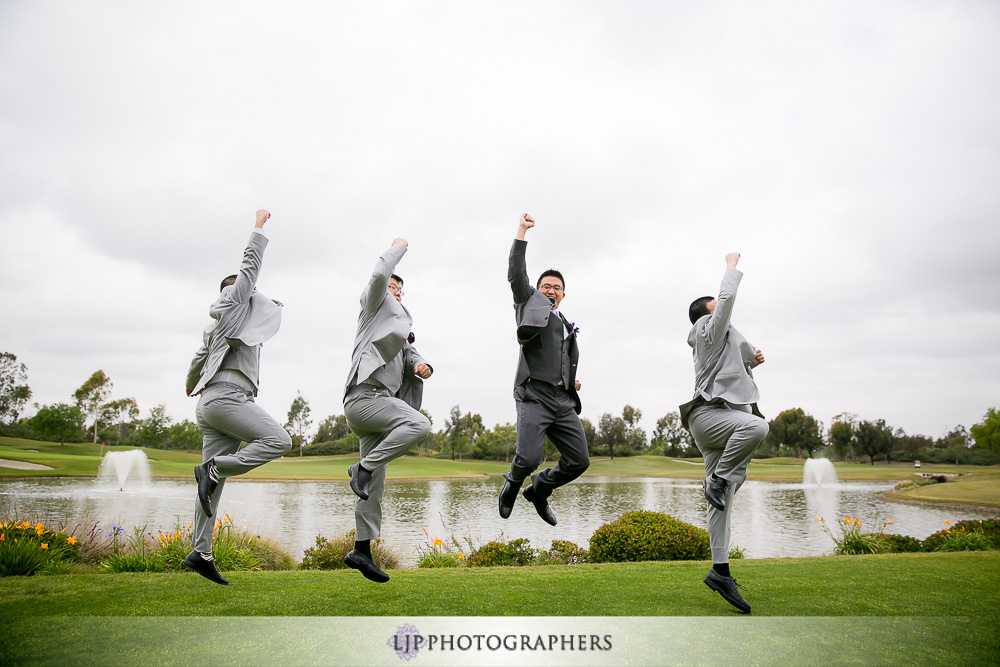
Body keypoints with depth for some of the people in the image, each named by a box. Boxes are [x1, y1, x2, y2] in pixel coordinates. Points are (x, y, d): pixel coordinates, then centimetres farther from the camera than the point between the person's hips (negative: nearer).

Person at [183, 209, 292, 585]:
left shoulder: (215, 328, 30)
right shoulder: (233, 302, 7)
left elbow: (199, 360, 41)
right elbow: (251, 265, 6)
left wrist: (191, 385, 60)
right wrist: (259, 227, 15)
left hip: (210, 403, 9)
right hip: (226, 397, -9)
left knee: (215, 482, 3)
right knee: (278, 441, -19)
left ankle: (200, 553, 0)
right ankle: (214, 467, -17)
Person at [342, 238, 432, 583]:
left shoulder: (401, 329, 30)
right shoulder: (375, 308, 8)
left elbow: (411, 356, 17)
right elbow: (379, 275, -9)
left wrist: (422, 367, -7)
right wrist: (398, 247, 7)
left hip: (381, 401, 9)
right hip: (365, 395, -8)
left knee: (375, 484, 6)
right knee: (418, 424, -30)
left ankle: (362, 551, 11)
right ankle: (363, 467, -19)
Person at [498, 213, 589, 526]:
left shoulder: (567, 327, 28)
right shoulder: (530, 305, 12)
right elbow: (516, 274, -1)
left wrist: (572, 381, 17)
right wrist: (521, 231, -4)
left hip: (563, 400, 6)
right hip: (534, 396, -6)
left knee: (578, 461, 0)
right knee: (528, 458, -20)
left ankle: (538, 490, 26)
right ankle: (512, 483, 17)